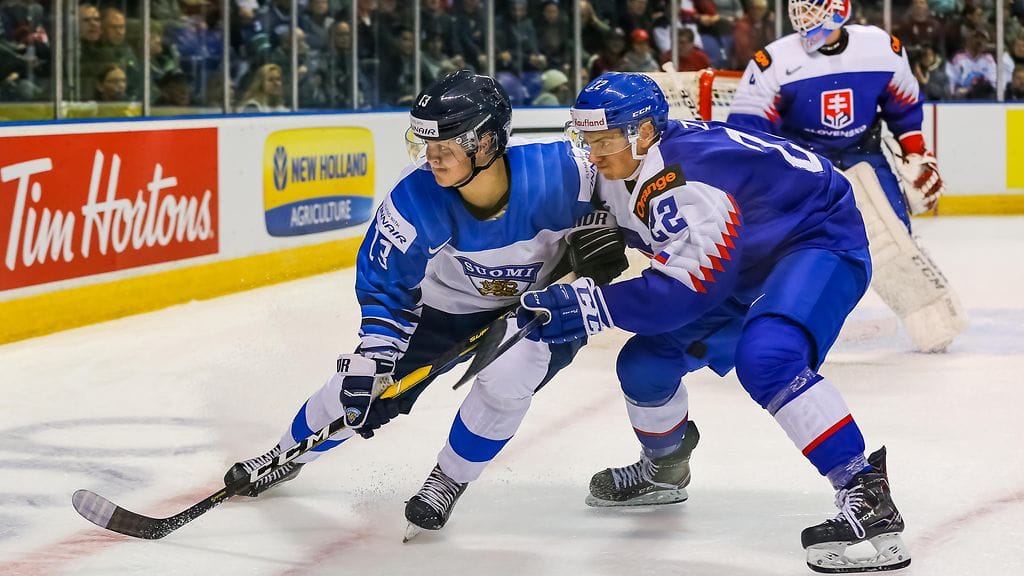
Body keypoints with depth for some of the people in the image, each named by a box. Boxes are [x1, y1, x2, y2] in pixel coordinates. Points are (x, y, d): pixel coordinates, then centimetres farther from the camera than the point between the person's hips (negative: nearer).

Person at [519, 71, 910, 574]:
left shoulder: (689, 180, -33)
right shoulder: (620, 171, -6)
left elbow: (689, 288, -35)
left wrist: (591, 305, -38)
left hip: (819, 243, -10)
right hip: (747, 267, 10)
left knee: (765, 357, -36)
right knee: (646, 361, 9)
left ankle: (865, 496, -34)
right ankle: (664, 471, 39)